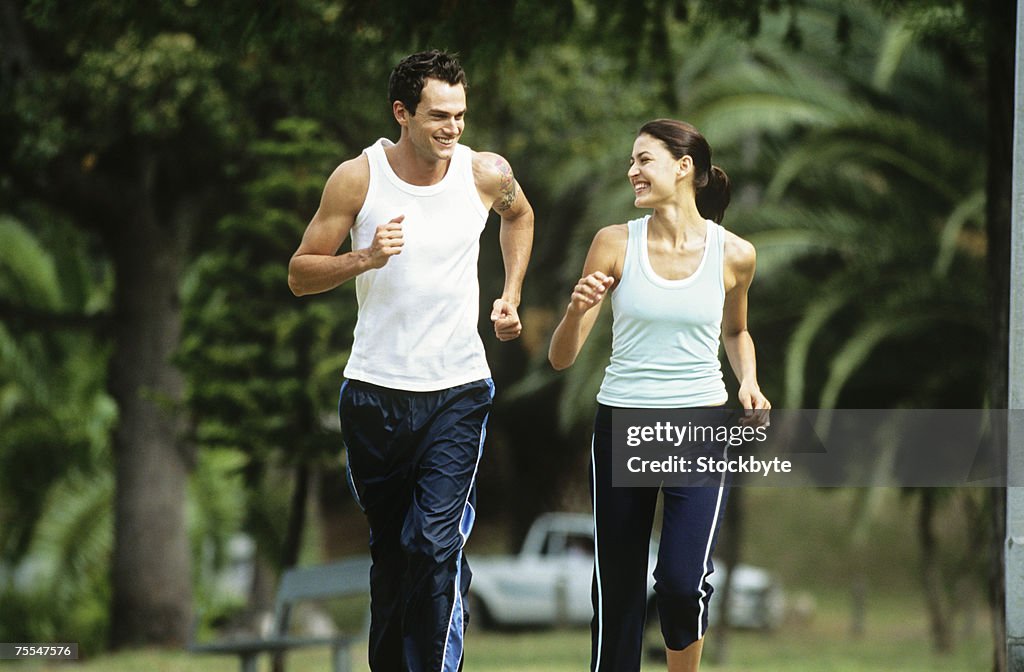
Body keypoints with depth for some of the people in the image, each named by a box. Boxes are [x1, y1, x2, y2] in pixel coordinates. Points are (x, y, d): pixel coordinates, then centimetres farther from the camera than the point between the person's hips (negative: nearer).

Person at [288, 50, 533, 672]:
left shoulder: (487, 174, -3)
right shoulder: (358, 178, -8)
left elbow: (519, 215, 23)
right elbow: (300, 275, -2)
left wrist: (511, 296, 11)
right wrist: (365, 260, -20)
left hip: (458, 391, -1)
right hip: (375, 389, 1)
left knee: (439, 546, -15)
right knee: (390, 547, 13)